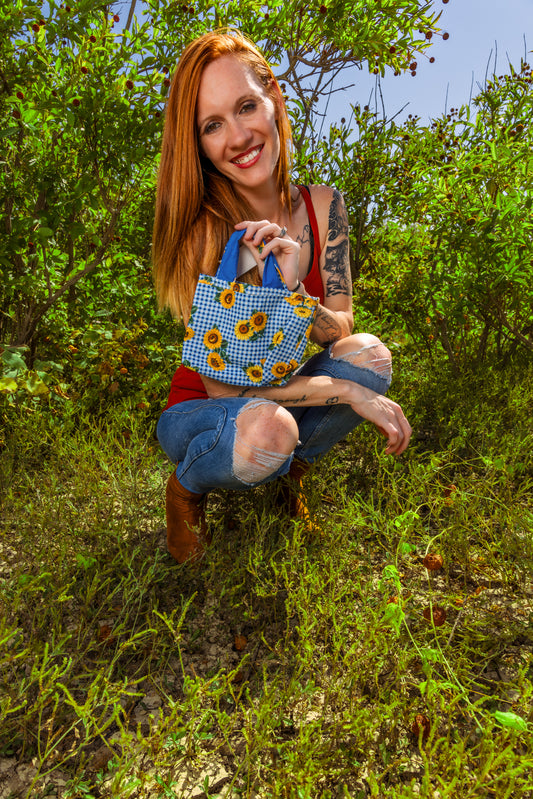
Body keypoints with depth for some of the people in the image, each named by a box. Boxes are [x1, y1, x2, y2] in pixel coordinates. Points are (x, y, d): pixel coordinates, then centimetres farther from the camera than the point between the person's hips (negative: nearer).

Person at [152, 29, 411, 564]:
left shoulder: (321, 205, -8)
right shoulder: (204, 232, -23)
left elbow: (340, 333, -9)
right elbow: (221, 384, -23)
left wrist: (293, 291, -31)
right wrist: (348, 391, -26)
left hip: (281, 395, 4)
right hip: (202, 413, -4)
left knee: (369, 353, -21)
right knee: (267, 428, -37)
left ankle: (292, 470, 4)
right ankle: (185, 488, -1)